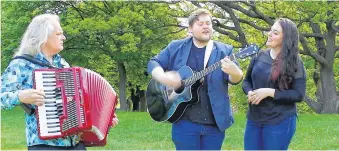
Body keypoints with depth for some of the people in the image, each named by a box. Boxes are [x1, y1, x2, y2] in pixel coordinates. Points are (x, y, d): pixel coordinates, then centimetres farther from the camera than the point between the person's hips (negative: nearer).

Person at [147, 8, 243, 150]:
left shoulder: (224, 51, 5)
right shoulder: (176, 47, 6)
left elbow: (235, 79, -4)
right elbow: (153, 63, 7)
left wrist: (234, 72, -29)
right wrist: (164, 77, -14)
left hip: (215, 122, 1)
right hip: (185, 121, -1)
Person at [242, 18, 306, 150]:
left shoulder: (294, 63, -8)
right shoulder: (259, 56, 5)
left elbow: (299, 95, -13)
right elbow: (247, 81, 14)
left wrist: (269, 92, -20)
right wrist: (250, 92, -9)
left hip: (280, 122, -5)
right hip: (254, 119, 5)